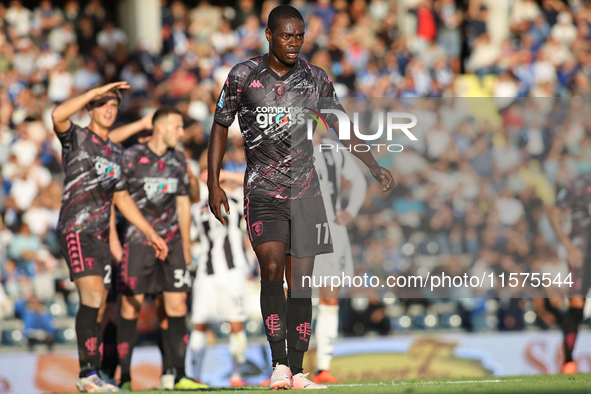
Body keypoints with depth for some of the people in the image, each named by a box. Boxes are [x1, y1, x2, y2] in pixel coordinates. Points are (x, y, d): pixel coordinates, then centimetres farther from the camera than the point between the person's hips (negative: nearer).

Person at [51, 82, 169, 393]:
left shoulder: (116, 153, 21)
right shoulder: (76, 138, 1)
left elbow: (120, 199, 26)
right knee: (93, 296, -21)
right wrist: (97, 91, -19)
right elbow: (58, 116, -23)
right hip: (76, 230, -7)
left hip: (100, 236, 7)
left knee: (98, 308, 5)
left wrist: (150, 232, 23)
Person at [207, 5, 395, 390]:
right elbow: (221, 127, 6)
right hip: (263, 190, -2)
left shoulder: (316, 79, 4)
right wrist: (214, 184, 1)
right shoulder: (244, 76, -2)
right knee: (271, 268, -21)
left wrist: (374, 166, 7)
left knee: (301, 283, 1)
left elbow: (342, 127, 16)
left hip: (305, 190, 2)